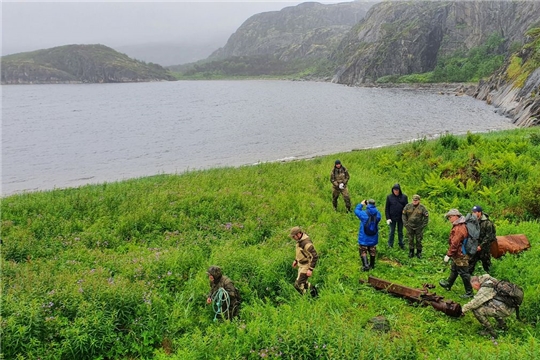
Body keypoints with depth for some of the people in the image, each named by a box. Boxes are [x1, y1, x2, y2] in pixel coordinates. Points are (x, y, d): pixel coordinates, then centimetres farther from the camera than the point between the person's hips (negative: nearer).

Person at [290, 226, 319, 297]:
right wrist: (296, 260, 20)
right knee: (303, 283, 22)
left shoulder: (307, 243, -31)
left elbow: (315, 256, -29)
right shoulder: (300, 240, -1)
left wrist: (310, 269, -27)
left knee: (298, 285, -7)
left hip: (307, 266, -10)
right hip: (301, 265, 10)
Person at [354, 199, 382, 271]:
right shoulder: (377, 214, -12)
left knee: (363, 251, 9)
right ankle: (372, 265, 34)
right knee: (372, 251, 20)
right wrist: (373, 207, 6)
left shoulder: (364, 214, -22)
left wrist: (361, 204, 9)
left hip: (364, 238, -4)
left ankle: (365, 265, 1)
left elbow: (356, 210, -5)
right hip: (373, 238, 4)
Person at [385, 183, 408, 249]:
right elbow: (387, 208, -1)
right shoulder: (389, 197, -4)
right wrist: (388, 218, -7)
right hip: (392, 218, -1)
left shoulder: (404, 197, -2)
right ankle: (390, 245, 17)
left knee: (400, 231, 14)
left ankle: (401, 244, 26)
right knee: (392, 232, 7)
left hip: (401, 218, 1)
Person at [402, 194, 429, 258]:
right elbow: (404, 215, 2)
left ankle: (419, 252, 21)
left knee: (419, 240, 7)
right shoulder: (408, 206, -6)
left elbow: (426, 216, -1)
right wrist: (405, 224, -2)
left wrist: (423, 225, -5)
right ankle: (411, 252, 23)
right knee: (410, 240, 9)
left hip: (419, 227, -1)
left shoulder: (422, 207, -8)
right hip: (410, 227, 1)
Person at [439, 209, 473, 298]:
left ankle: (469, 292, 11)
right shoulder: (458, 226, 8)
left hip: (460, 255, -11)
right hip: (458, 255, 11)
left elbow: (455, 243, -28)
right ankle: (448, 285, 42)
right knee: (454, 270, 25)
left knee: (464, 274, 1)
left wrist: (448, 254, -22)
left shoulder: (459, 228, -26)